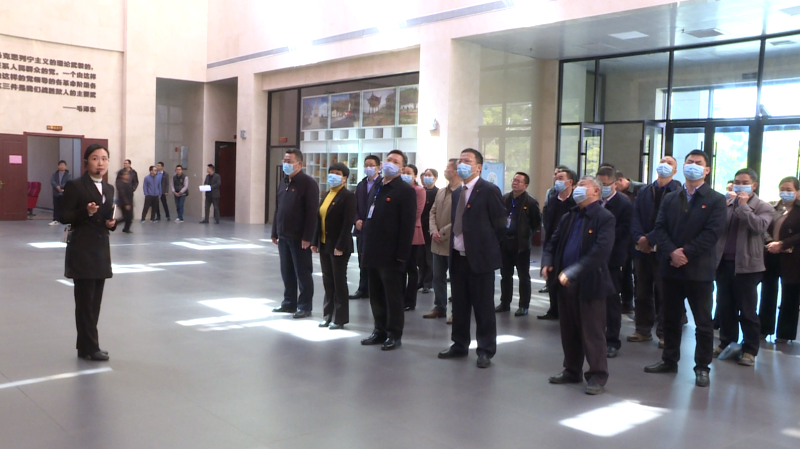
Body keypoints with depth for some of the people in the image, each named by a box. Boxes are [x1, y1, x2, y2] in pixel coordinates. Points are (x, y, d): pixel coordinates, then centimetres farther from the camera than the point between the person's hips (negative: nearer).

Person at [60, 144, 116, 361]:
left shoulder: (108, 188, 12)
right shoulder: (75, 186, -8)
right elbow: (64, 217, -10)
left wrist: (112, 223, -2)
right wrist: (86, 212, -24)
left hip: (101, 249, 7)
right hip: (82, 250, -7)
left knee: (95, 301, 11)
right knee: (85, 300, -1)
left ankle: (85, 345, 21)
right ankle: (90, 347, 6)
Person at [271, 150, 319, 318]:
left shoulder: (308, 183, -11)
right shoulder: (285, 183, 14)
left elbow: (312, 212, -17)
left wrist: (307, 237, -20)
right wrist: (275, 232, 15)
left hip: (299, 238, -8)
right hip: (284, 236, 8)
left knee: (302, 273, 0)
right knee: (287, 272, 13)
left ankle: (305, 306, 8)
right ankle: (289, 303, 24)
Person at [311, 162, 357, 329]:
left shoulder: (348, 196, -10)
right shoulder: (327, 195, 13)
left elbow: (348, 223, -17)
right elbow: (319, 219, 13)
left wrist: (340, 246, -21)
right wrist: (315, 241, 7)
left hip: (338, 246, -7)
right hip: (324, 245, 7)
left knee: (339, 281, 2)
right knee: (327, 281, 12)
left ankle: (340, 318, 12)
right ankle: (328, 315, 22)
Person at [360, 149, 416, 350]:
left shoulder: (406, 191, -8)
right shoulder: (376, 187, 15)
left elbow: (408, 225, -14)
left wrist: (402, 255, -19)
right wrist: (365, 243, 12)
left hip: (390, 254, -7)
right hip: (372, 252, 7)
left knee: (392, 296, 3)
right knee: (376, 296, 14)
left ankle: (394, 335, 13)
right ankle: (380, 331, 25)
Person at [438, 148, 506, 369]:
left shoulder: (489, 190, -10)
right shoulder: (456, 193, 14)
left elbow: (500, 224, -8)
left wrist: (487, 247, -3)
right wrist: (453, 247, 12)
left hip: (480, 258, -7)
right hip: (458, 257, 7)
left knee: (483, 307, 1)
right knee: (459, 305, 14)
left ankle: (486, 351, 11)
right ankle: (460, 345, 27)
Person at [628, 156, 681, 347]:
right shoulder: (644, 191, 14)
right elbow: (635, 216, 4)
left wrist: (650, 239, -16)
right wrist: (639, 238, -11)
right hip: (642, 248, 5)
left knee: (663, 294, 3)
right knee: (642, 292, 10)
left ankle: (664, 333, 12)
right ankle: (643, 330, 20)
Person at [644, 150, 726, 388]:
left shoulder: (716, 200, -1)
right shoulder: (669, 199, 12)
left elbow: (713, 233, -12)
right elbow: (660, 228, 2)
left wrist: (686, 253, -18)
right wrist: (672, 252, -14)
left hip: (699, 269, -4)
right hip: (671, 267, 4)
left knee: (703, 322, 4)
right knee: (671, 318, 13)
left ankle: (702, 367, 14)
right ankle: (669, 360, 26)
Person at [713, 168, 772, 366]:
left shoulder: (763, 207, 0)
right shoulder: (728, 204, 14)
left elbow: (759, 226, -18)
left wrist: (743, 206, -14)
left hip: (746, 265, -5)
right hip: (724, 262, 5)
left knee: (747, 310, 1)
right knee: (725, 307, 11)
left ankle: (750, 350, 10)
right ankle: (726, 343, 23)